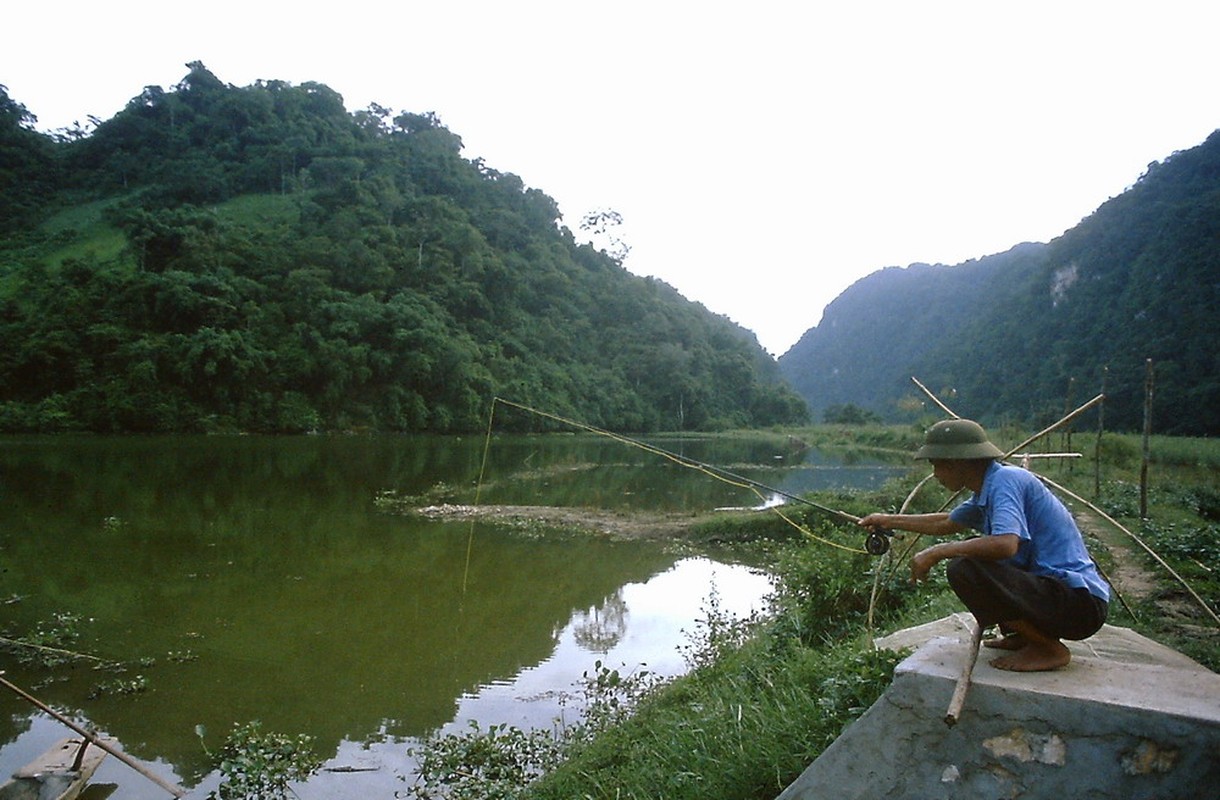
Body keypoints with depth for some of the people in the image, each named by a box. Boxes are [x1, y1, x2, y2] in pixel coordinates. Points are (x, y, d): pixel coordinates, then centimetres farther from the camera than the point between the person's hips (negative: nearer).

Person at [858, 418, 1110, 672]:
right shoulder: (988, 489, 11)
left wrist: (937, 552, -23)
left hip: (1080, 602, -10)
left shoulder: (1005, 480, -18)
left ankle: (1049, 649, -7)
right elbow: (946, 523, 28)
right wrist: (889, 520, 34)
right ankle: (1024, 636, 16)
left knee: (964, 569, -25)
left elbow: (1006, 544, -35)